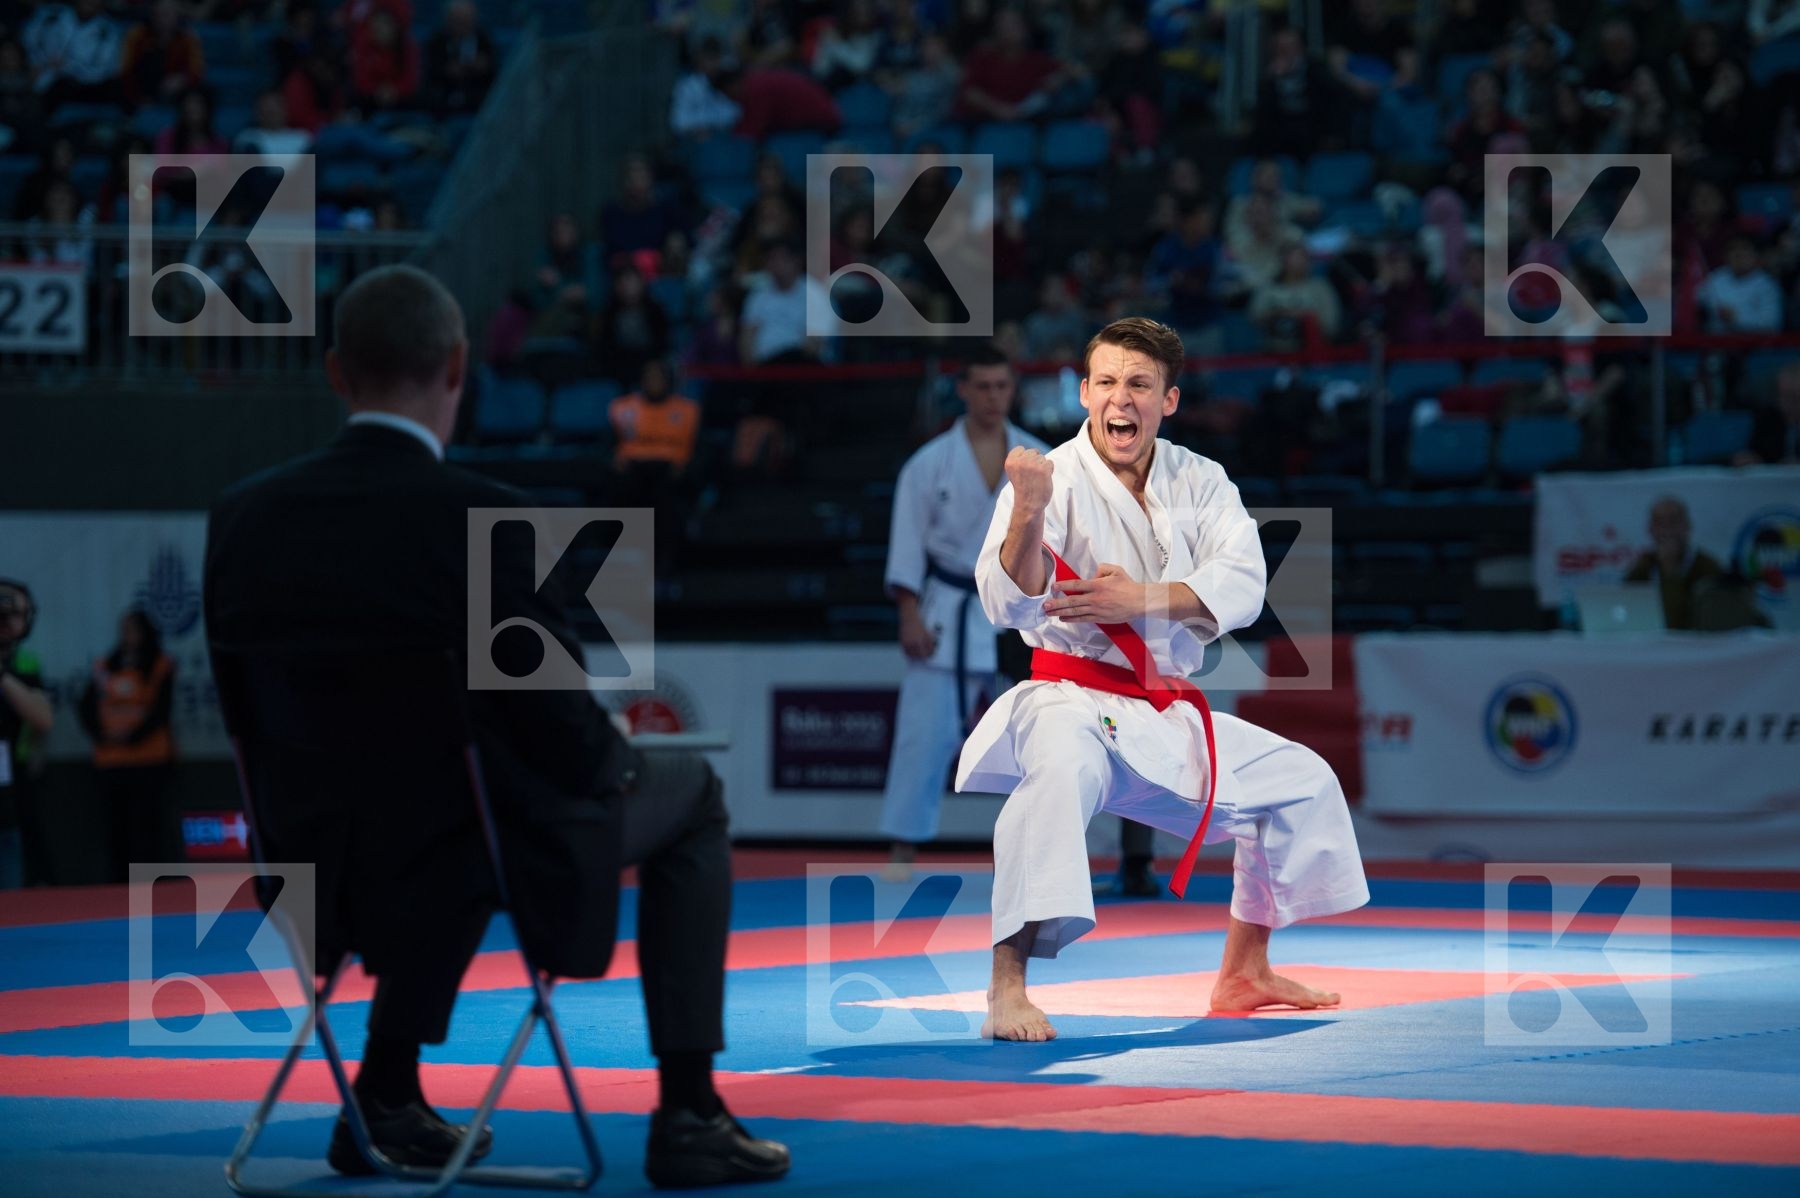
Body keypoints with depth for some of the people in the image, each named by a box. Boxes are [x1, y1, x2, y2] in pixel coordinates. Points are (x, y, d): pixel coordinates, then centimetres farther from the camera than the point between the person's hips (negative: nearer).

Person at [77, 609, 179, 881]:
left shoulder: (160, 666, 2)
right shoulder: (105, 667, 14)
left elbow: (161, 709, -6)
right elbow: (88, 707, 10)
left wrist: (132, 736, -14)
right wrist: (100, 734, -7)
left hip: (149, 757, -4)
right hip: (111, 761, 4)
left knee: (147, 822, -9)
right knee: (117, 825, 2)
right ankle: (120, 882, 3)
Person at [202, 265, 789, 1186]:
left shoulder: (241, 516, -8)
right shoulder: (482, 519, -24)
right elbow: (565, 730, -19)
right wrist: (614, 752, 6)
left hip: (318, 860, 5)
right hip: (495, 857, -5)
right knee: (687, 793, 22)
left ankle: (385, 1095, 35)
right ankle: (687, 1117, 19)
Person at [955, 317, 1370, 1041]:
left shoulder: (1199, 483, 6)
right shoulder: (1052, 479, -11)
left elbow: (1241, 585, -10)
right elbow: (1010, 605, -25)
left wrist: (1142, 600, -25)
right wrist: (1027, 515, -43)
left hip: (1167, 720, 7)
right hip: (1074, 702, -7)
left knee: (1301, 780, 15)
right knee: (1062, 768, -40)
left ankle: (1242, 974, 31)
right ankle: (1006, 991, -42)